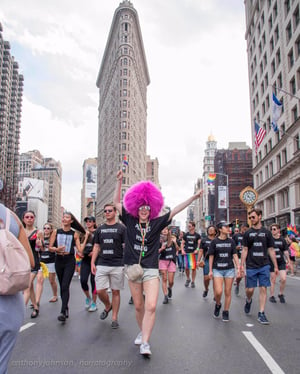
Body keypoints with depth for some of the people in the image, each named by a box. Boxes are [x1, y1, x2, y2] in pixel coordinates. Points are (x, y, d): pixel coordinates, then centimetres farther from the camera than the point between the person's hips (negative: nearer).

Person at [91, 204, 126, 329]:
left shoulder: (121, 228, 0)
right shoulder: (100, 229, 11)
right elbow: (96, 247, 14)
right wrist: (92, 263, 5)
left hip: (117, 265, -3)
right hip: (101, 265, 3)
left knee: (115, 291, 4)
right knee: (100, 291, -1)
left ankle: (114, 318, 17)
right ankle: (108, 306, 29)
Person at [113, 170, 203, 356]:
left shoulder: (157, 223, 2)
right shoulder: (130, 221, 4)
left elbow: (175, 211, -2)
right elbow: (117, 202, 6)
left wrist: (193, 198, -8)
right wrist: (120, 181, 0)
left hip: (151, 270, -1)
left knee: (151, 306, -14)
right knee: (139, 306, 12)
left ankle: (145, 342, -6)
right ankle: (142, 332, 35)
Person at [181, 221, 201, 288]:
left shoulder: (197, 235, 3)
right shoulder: (186, 235, 8)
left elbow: (199, 244, 1)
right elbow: (182, 243, 13)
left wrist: (197, 250, -15)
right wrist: (182, 250, -1)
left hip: (194, 253, -2)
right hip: (187, 253, 2)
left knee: (194, 268, 0)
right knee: (186, 267, 2)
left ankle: (193, 281, 12)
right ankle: (188, 279, 26)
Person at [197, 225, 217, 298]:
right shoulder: (204, 240, 8)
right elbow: (201, 251, 7)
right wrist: (198, 260, 0)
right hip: (207, 260, 0)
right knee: (206, 278, -2)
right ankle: (206, 290, 27)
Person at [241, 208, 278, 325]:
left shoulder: (266, 232, 4)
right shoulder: (248, 233, 4)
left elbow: (271, 250, 7)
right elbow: (244, 250, 5)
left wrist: (275, 266, 5)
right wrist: (242, 265, -1)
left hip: (264, 266, 0)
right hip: (251, 266, 0)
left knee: (263, 289, 0)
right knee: (250, 289, 3)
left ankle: (261, 314, 9)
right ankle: (248, 300, 35)